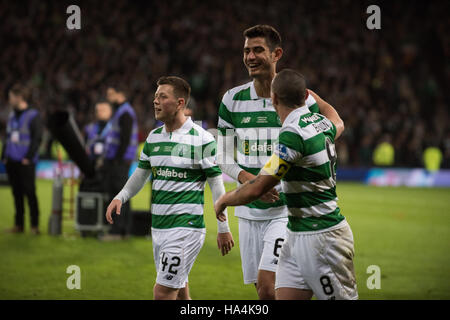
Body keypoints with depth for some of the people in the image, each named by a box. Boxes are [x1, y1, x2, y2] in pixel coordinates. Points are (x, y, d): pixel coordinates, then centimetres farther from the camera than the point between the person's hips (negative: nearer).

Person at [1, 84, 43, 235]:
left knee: (30, 193, -5)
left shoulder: (33, 115, -6)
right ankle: (19, 224, 14)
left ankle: (35, 225, -1)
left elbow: (37, 138, -10)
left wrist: (28, 157, -15)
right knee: (17, 194, 9)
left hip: (26, 162, -7)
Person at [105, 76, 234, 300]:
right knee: (179, 292, 12)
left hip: (186, 228, -7)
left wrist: (223, 228, -6)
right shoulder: (153, 137, 10)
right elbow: (140, 175, 21)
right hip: (158, 228, 7)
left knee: (162, 292, -12)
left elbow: (216, 184, -7)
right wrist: (120, 198, 4)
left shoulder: (202, 139, -10)